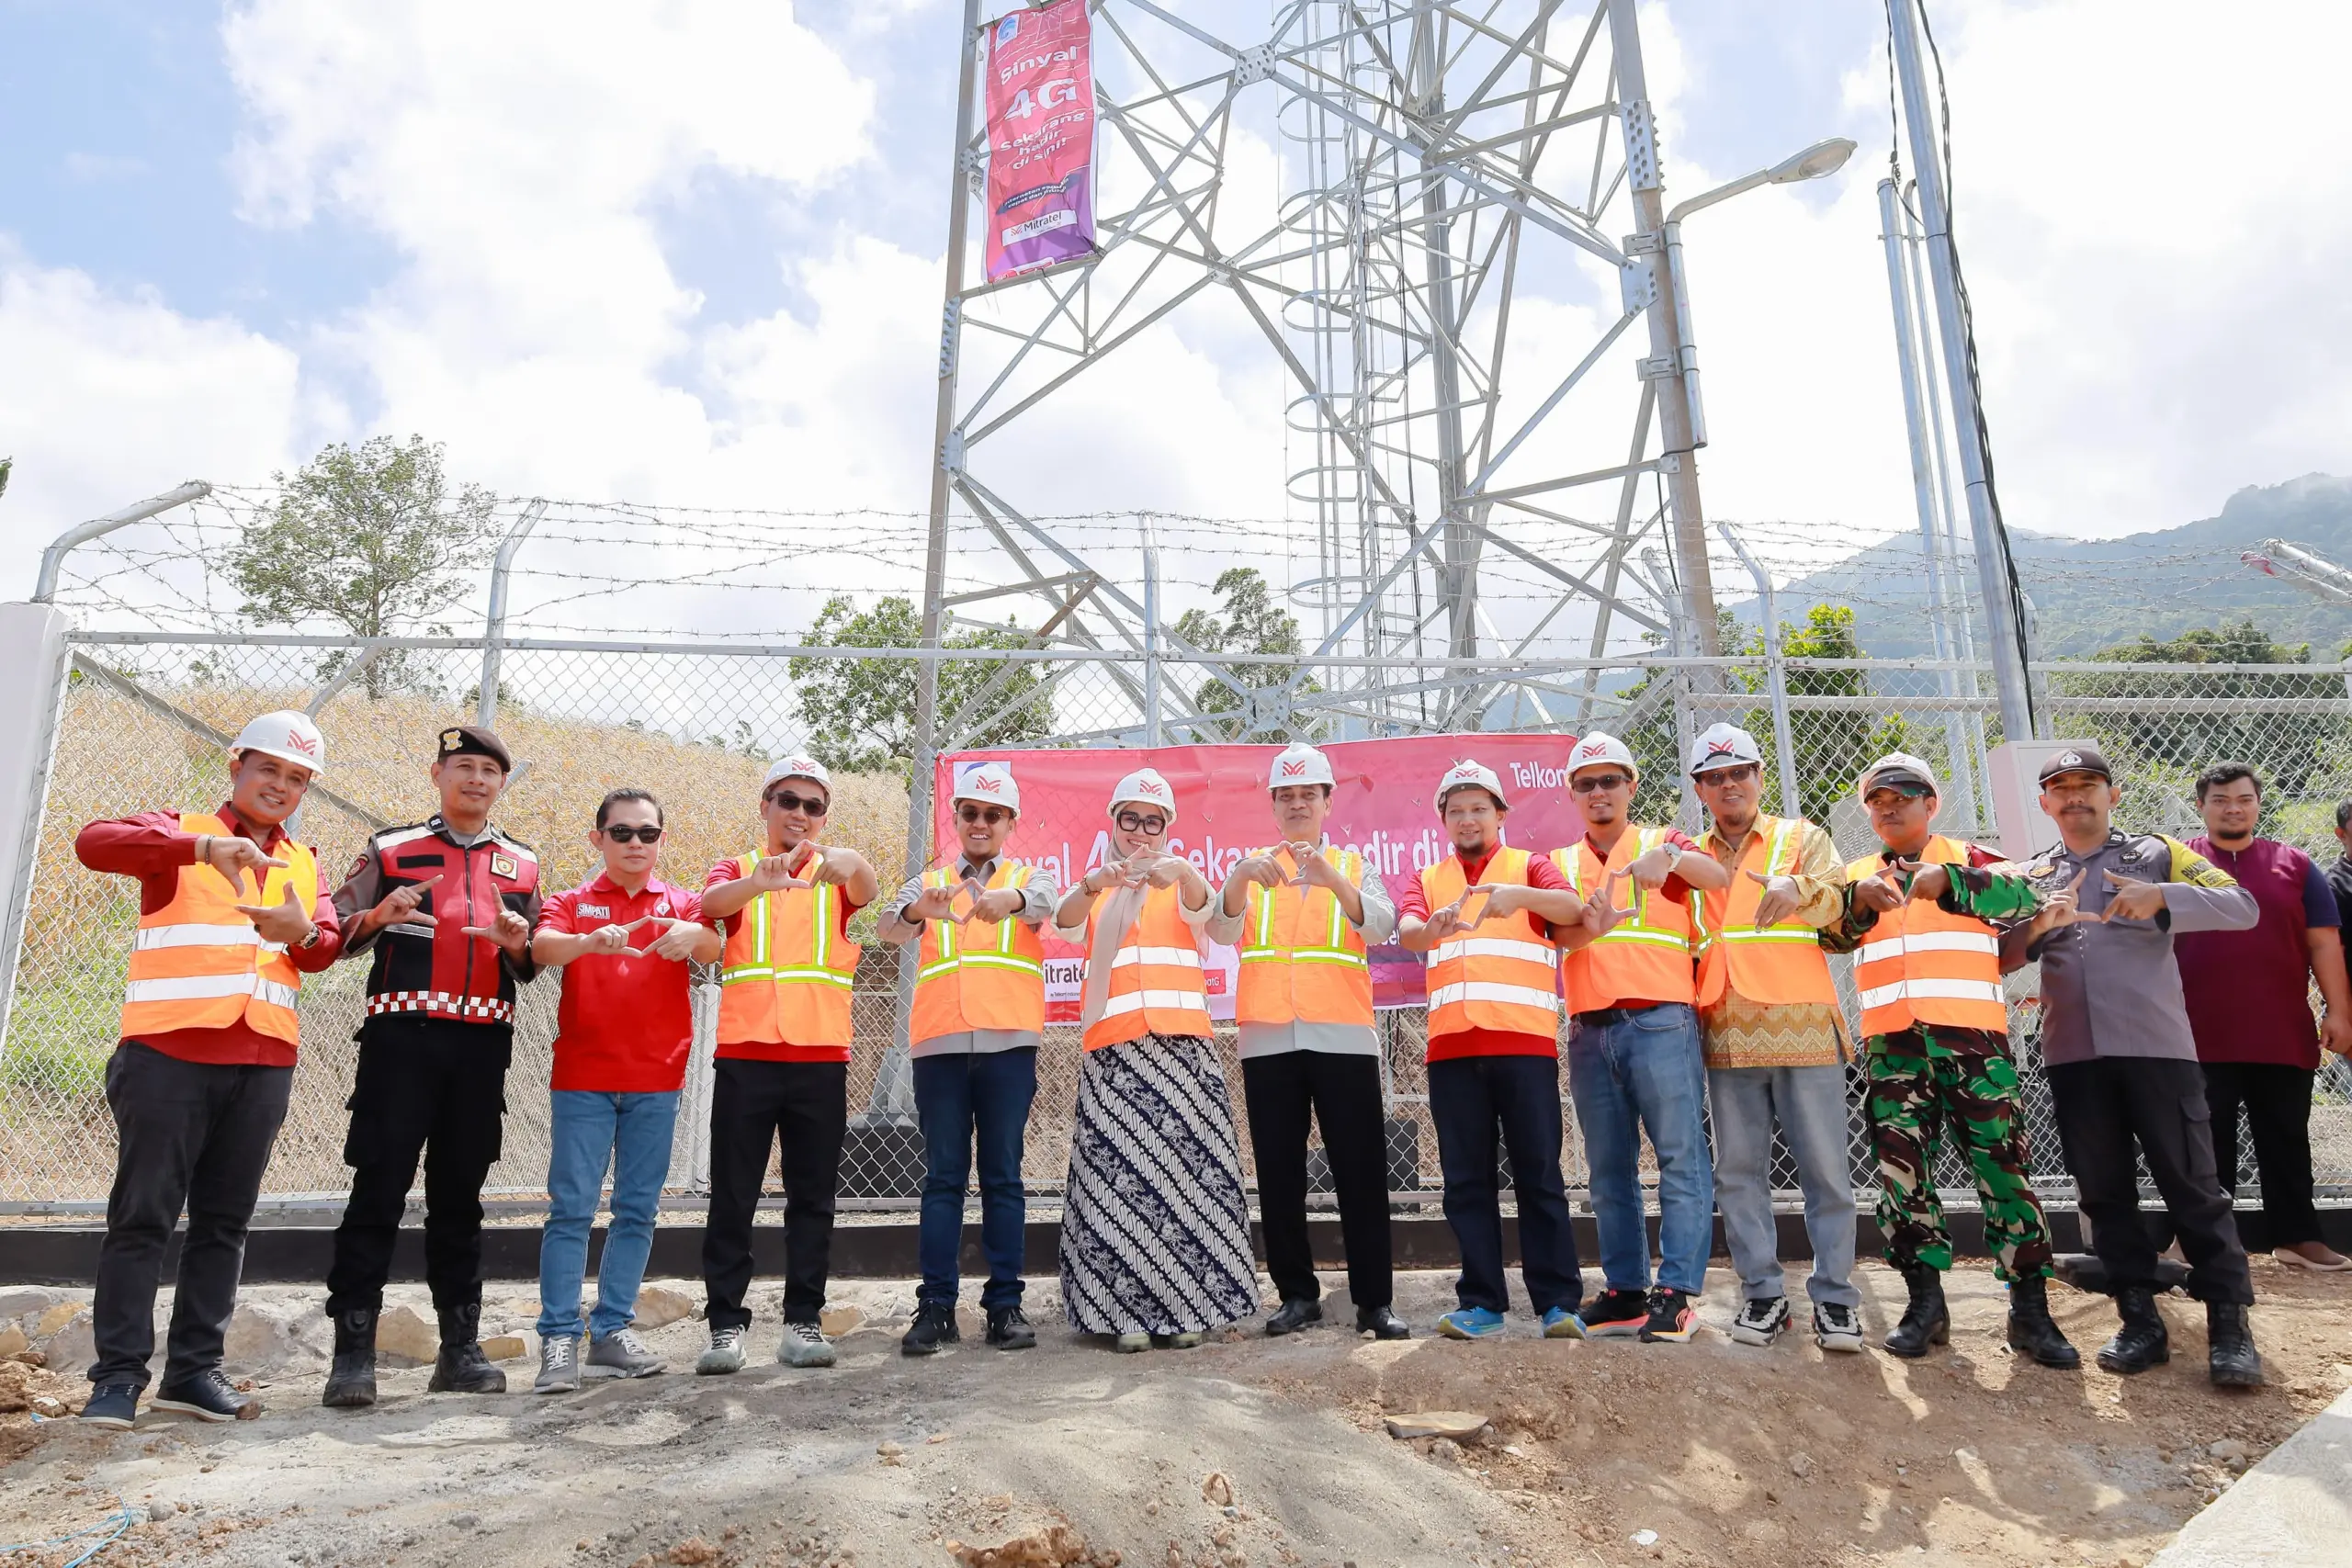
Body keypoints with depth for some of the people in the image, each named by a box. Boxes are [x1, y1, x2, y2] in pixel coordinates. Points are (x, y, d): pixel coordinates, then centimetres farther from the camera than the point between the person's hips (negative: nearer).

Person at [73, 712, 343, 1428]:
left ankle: (193, 1368, 16)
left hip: (263, 1064, 4)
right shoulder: (180, 830, 4)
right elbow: (94, 842, -17)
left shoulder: (304, 863, 17)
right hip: (169, 1053, -4)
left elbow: (327, 945, 4)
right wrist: (202, 846, -32)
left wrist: (303, 933, -21)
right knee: (143, 1216, -1)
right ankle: (119, 1373, 7)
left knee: (224, 1221, 8)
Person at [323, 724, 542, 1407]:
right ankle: (352, 1351, 2)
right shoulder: (389, 849, 6)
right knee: (379, 1190, -4)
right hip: (401, 1036, -3)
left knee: (460, 1194, 9)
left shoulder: (522, 863, 15)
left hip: (483, 1045, 3)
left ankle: (460, 1348, 14)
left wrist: (519, 945, -5)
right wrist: (377, 916, -15)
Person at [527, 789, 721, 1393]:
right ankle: (559, 1339, 1)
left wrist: (692, 934, -35)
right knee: (571, 1208, -4)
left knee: (637, 1210, 6)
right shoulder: (572, 902, 8)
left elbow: (714, 948, -11)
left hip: (656, 1079, 2)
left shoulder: (681, 904, 10)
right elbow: (542, 946, -14)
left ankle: (613, 1332, 15)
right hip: (582, 1077, -1)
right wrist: (591, 941, -36)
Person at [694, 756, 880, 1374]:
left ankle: (804, 1322, 12)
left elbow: (868, 892, -13)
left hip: (820, 1055, 1)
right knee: (732, 1196, 1)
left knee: (813, 1196, 5)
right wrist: (760, 881, -37)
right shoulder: (738, 868, 9)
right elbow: (711, 901, -14)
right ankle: (726, 1324, 8)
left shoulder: (835, 873, 11)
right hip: (744, 1052, -1)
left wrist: (851, 861, -38)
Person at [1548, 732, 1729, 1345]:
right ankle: (1624, 1290, 15)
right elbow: (1555, 931, -1)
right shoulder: (1561, 863, 16)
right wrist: (1590, 926, -24)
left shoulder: (1662, 842, 9)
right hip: (1590, 1032, 4)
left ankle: (1679, 1291, -1)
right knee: (1608, 1168, 8)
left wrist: (1669, 857, -32)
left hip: (1660, 1022, -4)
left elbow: (1719, 878, -11)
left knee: (1681, 1156, -6)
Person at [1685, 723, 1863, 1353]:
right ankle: (1762, 1293, 14)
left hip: (1801, 1028, -3)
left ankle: (1834, 1296, 9)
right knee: (1738, 1171, 5)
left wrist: (1799, 888, -28)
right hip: (1727, 1034, 3)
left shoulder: (1802, 838, 10)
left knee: (1825, 1168, -1)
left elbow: (1836, 902, -7)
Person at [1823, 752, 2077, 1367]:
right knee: (1902, 1167, 2)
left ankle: (2030, 1309, 5)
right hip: (1891, 1043, 2)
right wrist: (1860, 900, -20)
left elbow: (2022, 894, -9)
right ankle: (1925, 1302, 10)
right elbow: (1831, 935, 1)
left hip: (1973, 1035, -2)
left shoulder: (1968, 858, 11)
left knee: (2003, 1164, -2)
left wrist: (1947, 880, -24)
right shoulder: (1857, 875, 18)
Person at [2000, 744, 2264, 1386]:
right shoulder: (2032, 877, 15)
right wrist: (2033, 928, -13)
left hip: (2156, 1046, -3)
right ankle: (2140, 1320, 13)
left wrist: (2163, 897, -22)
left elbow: (2243, 906, -5)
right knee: (2104, 1191, 5)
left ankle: (2229, 1322, 5)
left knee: (2192, 1184, -1)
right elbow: (2000, 958, 8)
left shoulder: (2155, 853, 8)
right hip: (2072, 1055, 3)